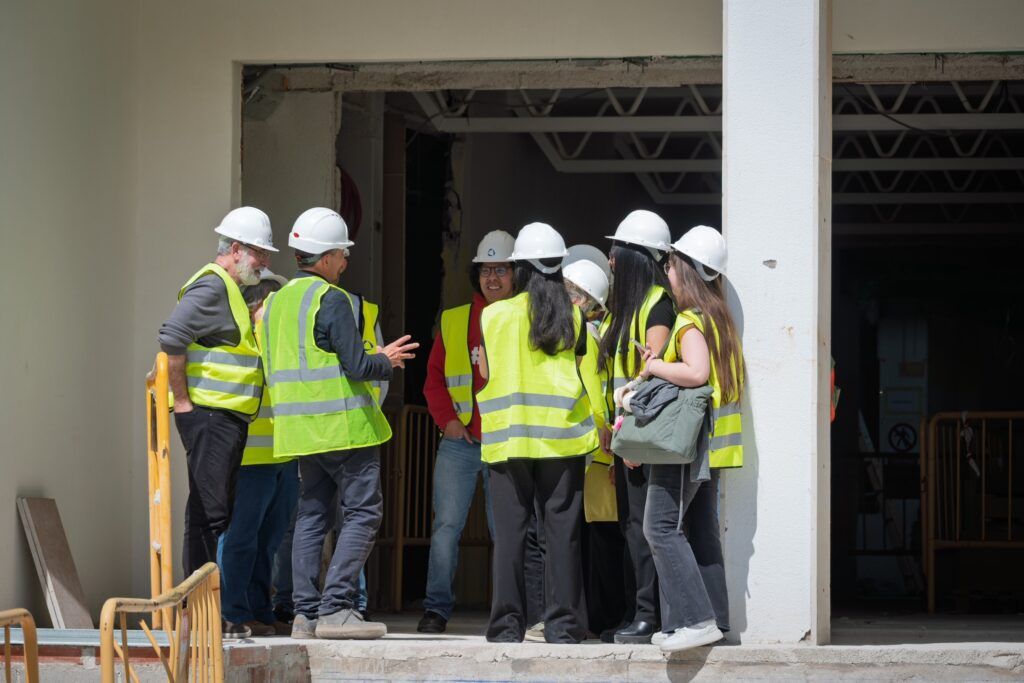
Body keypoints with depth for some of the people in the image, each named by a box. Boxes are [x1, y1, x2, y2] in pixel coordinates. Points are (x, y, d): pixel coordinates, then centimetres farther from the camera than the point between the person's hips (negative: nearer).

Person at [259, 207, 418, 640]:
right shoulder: (330, 299, -13)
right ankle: (335, 608, -12)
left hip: (301, 426, 8)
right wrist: (386, 361, 3)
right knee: (361, 513, -4)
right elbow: (356, 365, -18)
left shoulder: (276, 301, 13)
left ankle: (306, 612, 6)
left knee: (312, 515, 10)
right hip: (343, 424, -8)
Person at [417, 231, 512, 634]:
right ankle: (437, 608, 0)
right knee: (446, 525, -6)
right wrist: (446, 418, -2)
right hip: (459, 441, 1)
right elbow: (434, 377, 12)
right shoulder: (453, 322, 10)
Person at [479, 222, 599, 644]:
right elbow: (584, 367, 2)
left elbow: (485, 372, 7)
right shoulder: (572, 318, 1)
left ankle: (508, 624, 0)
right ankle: (562, 623, 1)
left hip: (509, 436, 0)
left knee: (509, 531, 2)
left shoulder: (495, 316, -1)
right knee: (561, 531, 3)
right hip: (562, 436, 0)